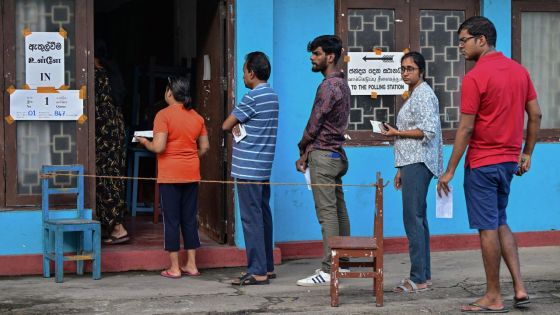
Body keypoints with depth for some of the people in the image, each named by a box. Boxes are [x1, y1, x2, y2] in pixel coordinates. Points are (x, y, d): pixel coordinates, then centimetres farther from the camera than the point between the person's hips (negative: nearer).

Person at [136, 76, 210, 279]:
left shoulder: (164, 115, -11)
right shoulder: (196, 116, 7)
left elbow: (158, 147, -17)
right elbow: (204, 147, 10)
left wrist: (145, 142, 2)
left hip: (170, 175, -5)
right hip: (191, 175, 5)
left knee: (171, 220, 1)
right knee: (189, 219, 12)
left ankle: (174, 268, 4)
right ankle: (191, 265, 15)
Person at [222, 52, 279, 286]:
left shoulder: (253, 97, -15)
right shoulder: (272, 95, 13)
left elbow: (226, 125, -12)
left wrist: (235, 126, 9)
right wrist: (240, 126, 1)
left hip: (247, 168, -9)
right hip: (264, 167, 9)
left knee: (251, 218, -7)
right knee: (263, 215, 12)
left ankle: (257, 271, -8)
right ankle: (267, 266, 17)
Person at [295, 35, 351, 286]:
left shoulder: (328, 86, -15)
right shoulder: (341, 83, 16)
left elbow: (315, 124, -14)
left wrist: (303, 151, 0)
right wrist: (308, 151, 12)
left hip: (323, 155, -10)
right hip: (336, 153, 10)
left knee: (327, 213, -10)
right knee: (339, 210, 11)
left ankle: (328, 270, -11)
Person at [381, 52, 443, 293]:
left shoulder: (423, 95, -10)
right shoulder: (414, 95, 21)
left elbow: (428, 131, -21)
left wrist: (396, 133, -13)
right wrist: (401, 170, 24)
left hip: (418, 164, -11)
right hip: (413, 164, 11)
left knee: (413, 218, -12)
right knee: (417, 219, 12)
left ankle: (418, 278, -11)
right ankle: (424, 275, 16)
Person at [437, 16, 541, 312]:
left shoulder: (475, 77, -15)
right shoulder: (519, 70, 7)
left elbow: (466, 128, -16)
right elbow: (535, 115, 9)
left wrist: (450, 171, -11)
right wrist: (526, 153, 18)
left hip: (482, 163, -7)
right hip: (509, 160, 7)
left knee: (488, 228, 1)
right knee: (500, 222, 19)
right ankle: (519, 287, 12)